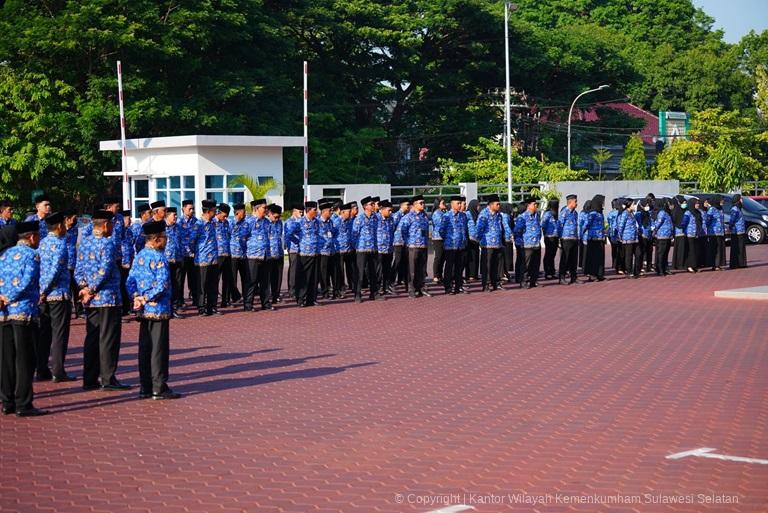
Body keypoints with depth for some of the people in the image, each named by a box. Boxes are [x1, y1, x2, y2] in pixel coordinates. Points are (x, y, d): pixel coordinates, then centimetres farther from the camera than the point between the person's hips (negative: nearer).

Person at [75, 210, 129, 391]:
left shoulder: (84, 243, 11)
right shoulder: (107, 243, -13)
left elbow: (78, 270, 9)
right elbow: (105, 271, -19)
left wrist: (85, 287, 0)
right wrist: (91, 290, -12)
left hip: (91, 301, 7)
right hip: (108, 298, -7)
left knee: (92, 338, 12)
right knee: (109, 339, -1)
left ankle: (89, 379, 14)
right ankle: (108, 379, 1)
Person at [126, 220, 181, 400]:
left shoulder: (139, 256, 10)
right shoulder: (159, 258, -14)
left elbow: (130, 281, 9)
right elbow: (162, 284, -24)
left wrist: (137, 297, -4)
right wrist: (146, 298, -15)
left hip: (144, 311, 8)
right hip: (159, 310, -8)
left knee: (145, 349, 11)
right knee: (159, 349, -2)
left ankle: (145, 388, 15)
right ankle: (159, 388, 1)